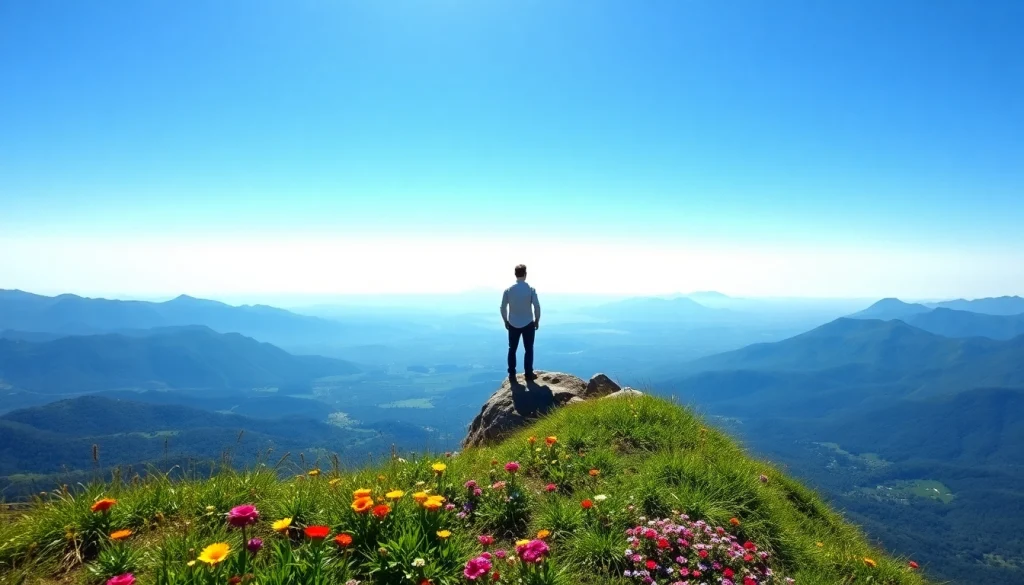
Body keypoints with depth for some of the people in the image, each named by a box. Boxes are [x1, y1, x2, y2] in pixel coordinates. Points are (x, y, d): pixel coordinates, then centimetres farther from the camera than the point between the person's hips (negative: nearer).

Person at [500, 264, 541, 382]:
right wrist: (537, 320, 4)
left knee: (512, 349, 11)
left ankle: (512, 375, 14)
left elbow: (503, 308, -2)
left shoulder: (508, 290, -5)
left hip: (513, 324, 2)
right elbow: (537, 306, -11)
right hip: (528, 324, -2)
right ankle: (528, 374, 14)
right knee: (528, 349, 10)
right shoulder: (530, 289, -10)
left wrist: (505, 321, 12)